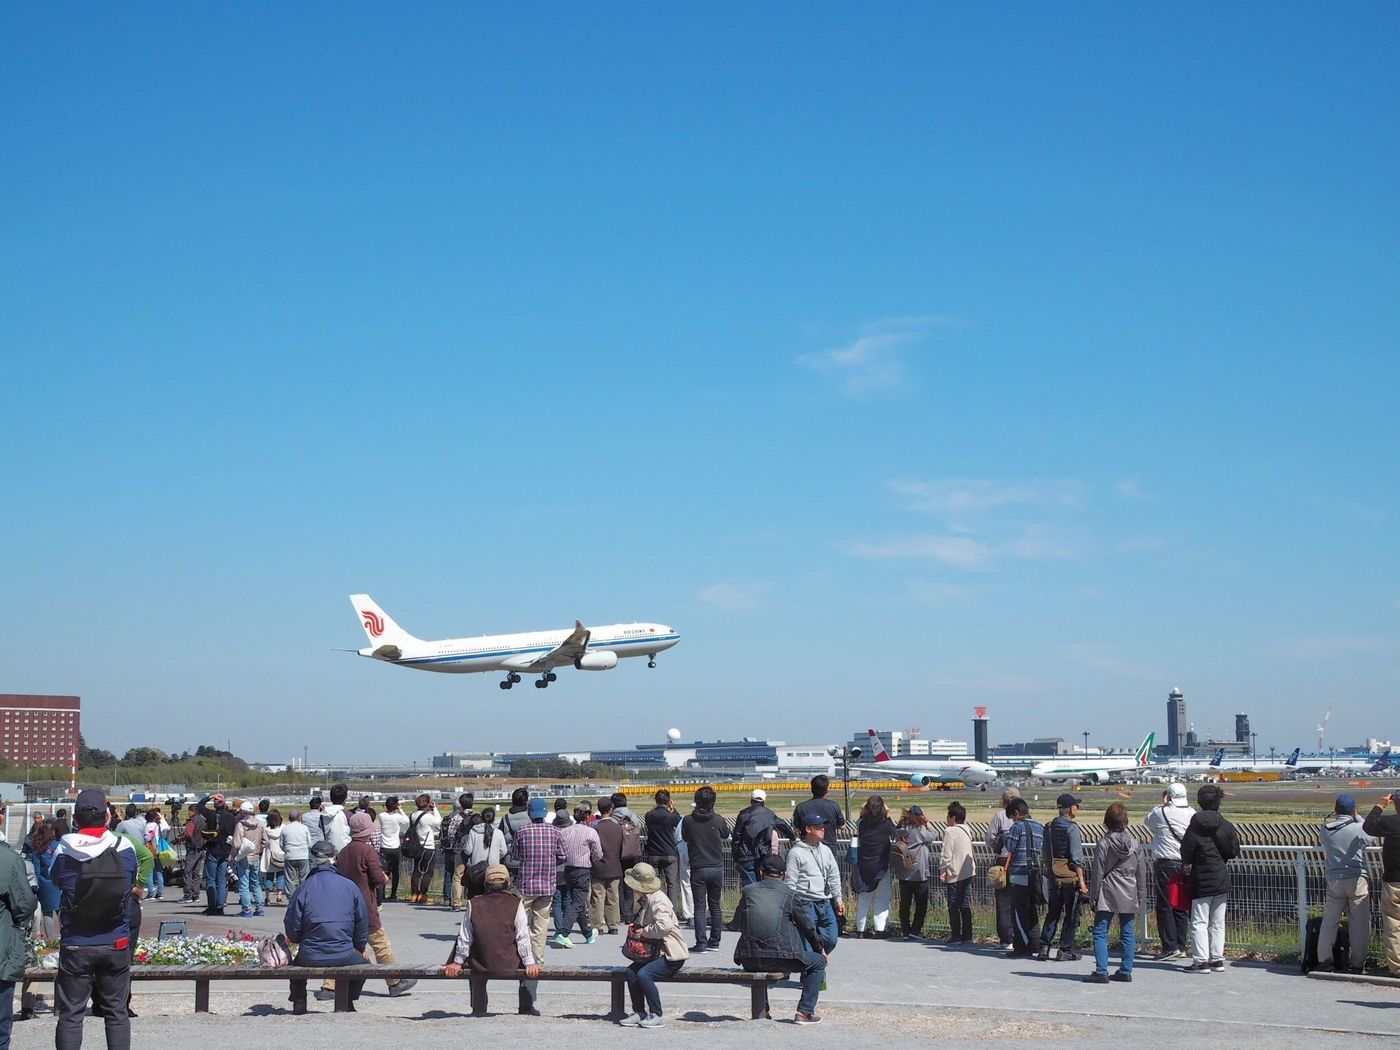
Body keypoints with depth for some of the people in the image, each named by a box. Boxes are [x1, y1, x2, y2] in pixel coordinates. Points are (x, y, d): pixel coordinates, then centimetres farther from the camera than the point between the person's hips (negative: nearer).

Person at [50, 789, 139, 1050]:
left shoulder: (64, 851, -10)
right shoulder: (125, 849, -8)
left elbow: (55, 879, 7)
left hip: (74, 947, -1)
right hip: (116, 944, 1)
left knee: (70, 1014, 7)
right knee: (116, 1011, 12)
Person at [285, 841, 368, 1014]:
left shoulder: (304, 888, -3)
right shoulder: (350, 887, 0)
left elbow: (292, 929, -1)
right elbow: (363, 924, 8)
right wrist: (360, 949, 23)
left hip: (310, 958, 1)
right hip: (344, 956, 0)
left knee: (296, 964, 33)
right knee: (363, 964, 29)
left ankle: (299, 1002, 23)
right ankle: (348, 1001, 22)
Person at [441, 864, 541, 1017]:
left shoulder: (473, 904, -1)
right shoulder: (515, 903, -6)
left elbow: (465, 938, 3)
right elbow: (523, 937, -6)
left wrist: (457, 962, 13)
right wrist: (530, 963, 0)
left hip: (481, 966, 1)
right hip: (510, 964, -1)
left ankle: (478, 1008, 34)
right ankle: (526, 1006, 29)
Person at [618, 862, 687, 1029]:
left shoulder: (658, 900, -18)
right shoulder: (644, 901, 14)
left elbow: (664, 926, -35)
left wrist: (644, 931, -20)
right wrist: (636, 928, 9)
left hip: (672, 955, -10)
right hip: (657, 952, 10)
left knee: (644, 975, -25)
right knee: (631, 972, -8)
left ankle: (656, 1016, -14)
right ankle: (639, 1013, 0)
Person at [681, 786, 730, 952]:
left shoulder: (688, 821, -7)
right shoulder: (718, 820, -5)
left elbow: (684, 837, 11)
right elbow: (726, 834, 15)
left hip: (698, 869, -2)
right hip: (717, 868, 2)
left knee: (700, 907, 0)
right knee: (715, 906, 12)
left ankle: (701, 943, -7)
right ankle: (714, 942, 15)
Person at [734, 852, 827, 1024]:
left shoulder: (748, 890, 8)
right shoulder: (789, 894, 2)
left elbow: (737, 923, 17)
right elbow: (806, 926, 11)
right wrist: (820, 949, 26)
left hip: (749, 960, 4)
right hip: (781, 957, -4)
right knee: (818, 962, 18)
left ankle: (762, 1009, 35)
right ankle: (805, 1011, 10)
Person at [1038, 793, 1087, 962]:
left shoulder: (1049, 827, 8)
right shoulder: (1072, 828, -13)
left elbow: (1045, 854, 12)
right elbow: (1076, 857, -16)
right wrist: (1082, 881, -14)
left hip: (1054, 877, 6)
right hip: (1071, 877, -6)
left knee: (1052, 913, 14)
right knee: (1072, 914, 4)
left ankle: (1044, 946, 8)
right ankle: (1066, 950, 5)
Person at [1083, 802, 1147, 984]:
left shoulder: (1103, 843, -8)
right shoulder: (1135, 844, 3)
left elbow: (1098, 872, -7)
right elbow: (1141, 873, 8)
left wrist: (1094, 895, 0)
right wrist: (1141, 896, 15)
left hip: (1107, 895, -4)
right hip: (1129, 896, 4)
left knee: (1100, 933, -1)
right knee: (1128, 934, 10)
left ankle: (1101, 971, -8)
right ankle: (1126, 971, 11)